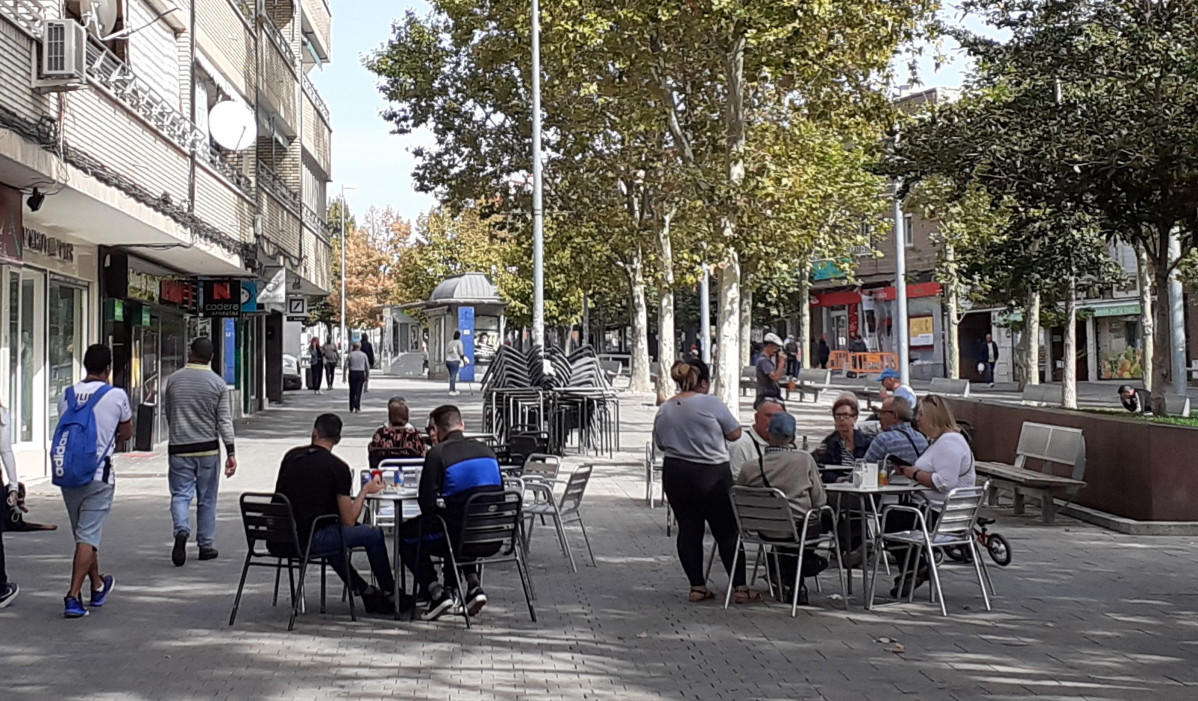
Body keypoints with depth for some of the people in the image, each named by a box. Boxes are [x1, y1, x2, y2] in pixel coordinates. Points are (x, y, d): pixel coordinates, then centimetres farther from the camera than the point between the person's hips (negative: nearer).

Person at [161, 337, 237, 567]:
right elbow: (225, 421, -5)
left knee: (180, 494, 2)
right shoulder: (217, 383, -4)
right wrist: (231, 453, -3)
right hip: (208, 448, 0)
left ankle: (181, 530, -24)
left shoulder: (173, 379, 1)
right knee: (207, 499, 9)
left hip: (179, 448, 0)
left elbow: (166, 413, 12)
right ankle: (206, 545, 15)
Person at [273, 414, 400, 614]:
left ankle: (367, 592, 37)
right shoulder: (338, 467, -9)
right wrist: (365, 490, 8)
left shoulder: (291, 456, 7)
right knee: (374, 535, 10)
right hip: (309, 540, -6)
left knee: (331, 536, 36)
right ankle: (390, 596, 25)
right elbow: (349, 521, -6)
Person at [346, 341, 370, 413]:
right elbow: (367, 366, 4)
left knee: (352, 391, 9)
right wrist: (368, 376, 13)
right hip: (361, 374, 0)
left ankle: (351, 408, 14)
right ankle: (357, 407, -12)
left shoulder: (350, 354, 0)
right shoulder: (364, 355, 2)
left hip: (352, 374, 0)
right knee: (358, 391, 1)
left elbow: (346, 365, -1)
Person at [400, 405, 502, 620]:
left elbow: (427, 504, -9)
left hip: (459, 536, -5)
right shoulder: (485, 450, 8)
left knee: (407, 536, 21)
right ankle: (472, 584, 22)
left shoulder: (437, 453, -8)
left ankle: (437, 592, 8)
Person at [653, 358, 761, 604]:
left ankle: (697, 586, 12)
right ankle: (740, 588, 4)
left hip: (674, 474, 5)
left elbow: (660, 444, 16)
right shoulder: (710, 403, -11)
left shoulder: (663, 410, 5)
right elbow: (735, 434, -4)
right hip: (710, 475, -5)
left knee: (688, 529, 10)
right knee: (727, 531, 2)